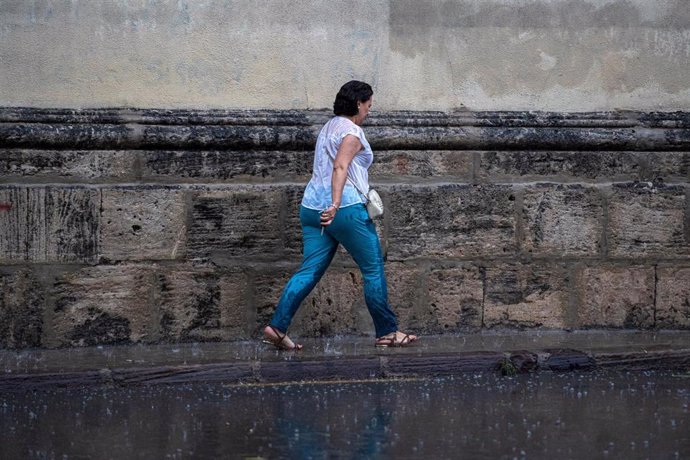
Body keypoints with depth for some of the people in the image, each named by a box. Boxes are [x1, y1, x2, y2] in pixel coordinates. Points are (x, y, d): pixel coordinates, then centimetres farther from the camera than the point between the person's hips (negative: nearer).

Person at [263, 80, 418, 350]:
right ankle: (387, 332, 8)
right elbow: (340, 167, -24)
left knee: (309, 272, 4)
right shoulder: (351, 132, -9)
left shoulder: (328, 128, 20)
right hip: (346, 209, -9)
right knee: (373, 270, 3)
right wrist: (335, 204, -35)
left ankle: (276, 327, -6)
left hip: (312, 207, 9)